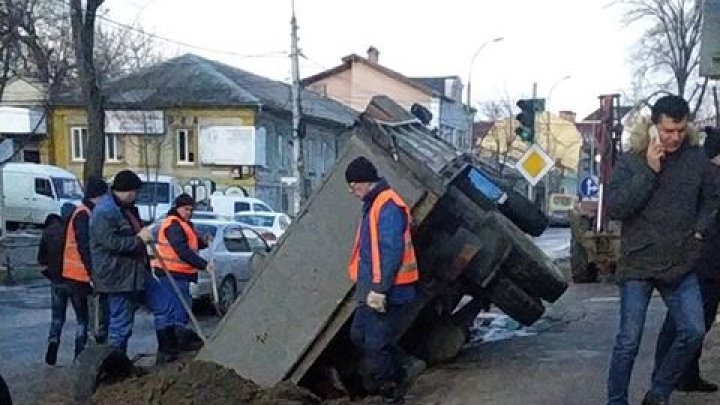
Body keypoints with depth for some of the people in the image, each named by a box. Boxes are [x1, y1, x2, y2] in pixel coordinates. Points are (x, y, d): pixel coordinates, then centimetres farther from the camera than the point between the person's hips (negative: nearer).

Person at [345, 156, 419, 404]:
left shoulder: (388, 206, -17)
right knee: (359, 335, 17)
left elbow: (391, 251, -24)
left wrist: (379, 289, -25)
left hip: (386, 292, -11)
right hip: (372, 289, 11)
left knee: (376, 344, -7)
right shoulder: (374, 205, 15)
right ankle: (397, 381, 29)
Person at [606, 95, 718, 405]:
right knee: (629, 341, 0)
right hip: (638, 265, -3)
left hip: (681, 265, 3)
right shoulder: (630, 161, -7)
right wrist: (649, 171, -21)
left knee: (693, 331, -2)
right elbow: (614, 208, -17)